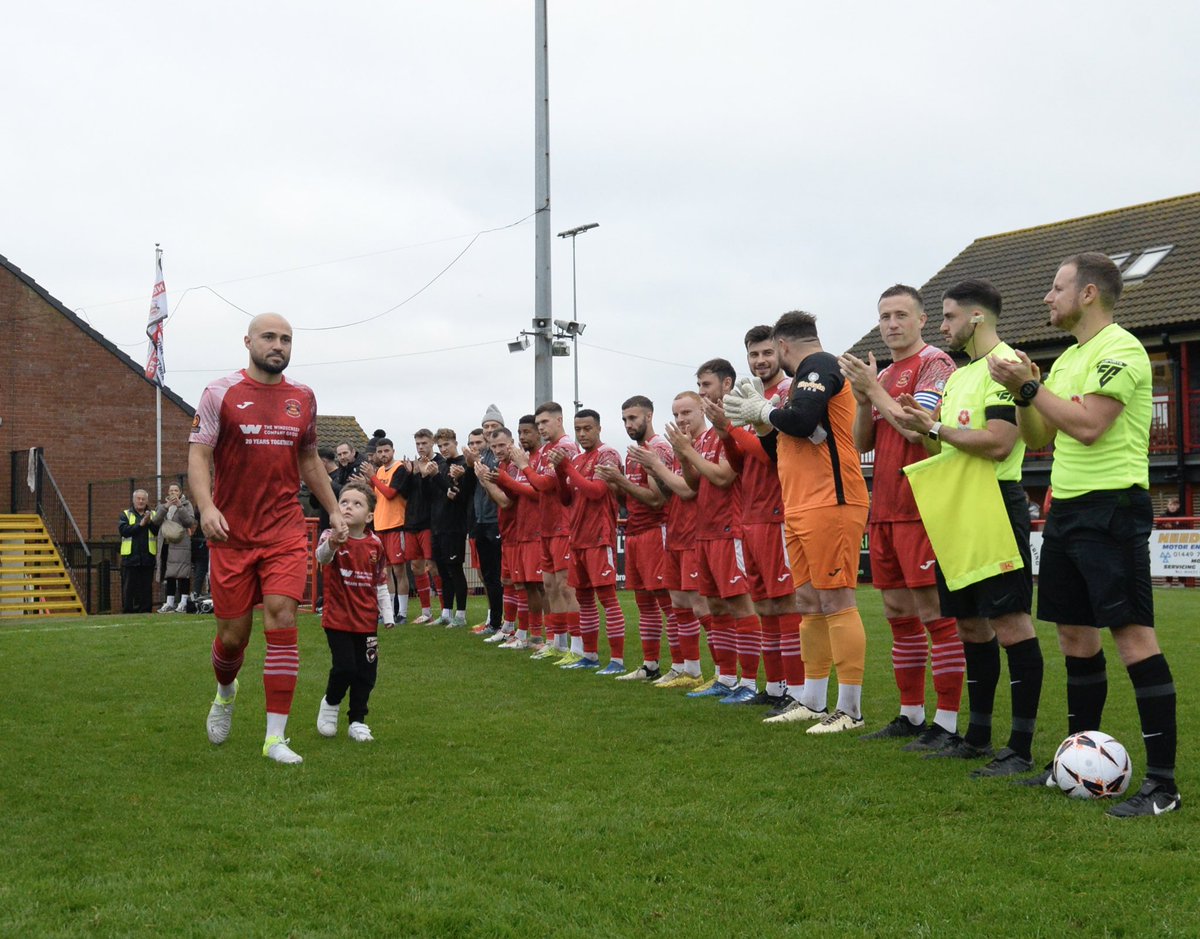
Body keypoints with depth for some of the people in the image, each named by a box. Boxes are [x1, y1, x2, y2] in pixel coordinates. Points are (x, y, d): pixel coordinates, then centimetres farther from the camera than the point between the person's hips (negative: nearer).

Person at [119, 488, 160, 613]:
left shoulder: (153, 515, 12)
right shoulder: (126, 514, 9)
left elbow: (159, 531, -2)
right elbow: (124, 530, -9)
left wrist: (150, 522, -16)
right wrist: (140, 524, -13)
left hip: (148, 558, 1)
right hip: (130, 557, -1)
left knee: (146, 588, 3)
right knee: (128, 588, 0)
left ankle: (145, 611, 7)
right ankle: (127, 611, 5)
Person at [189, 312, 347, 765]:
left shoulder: (303, 398, 9)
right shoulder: (220, 393, -2)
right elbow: (198, 455, -6)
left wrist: (334, 510, 17)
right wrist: (206, 507, -22)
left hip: (285, 532, 2)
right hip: (231, 535, -2)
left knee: (282, 621, -12)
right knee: (233, 633, 5)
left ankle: (275, 737, -6)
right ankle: (225, 692, 41)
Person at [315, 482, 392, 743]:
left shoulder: (375, 544, 1)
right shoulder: (331, 537, -10)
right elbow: (321, 556, -36)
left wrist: (388, 615, 8)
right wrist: (332, 545, -58)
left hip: (367, 620, 4)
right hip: (338, 618, -4)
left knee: (366, 672, 5)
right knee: (344, 668, -11)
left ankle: (357, 721, 22)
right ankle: (331, 703, 20)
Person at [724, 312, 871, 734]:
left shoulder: (819, 365, -8)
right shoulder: (806, 377, 22)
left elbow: (800, 421, -24)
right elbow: (784, 447, 25)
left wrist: (763, 411, -6)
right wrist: (760, 421, 12)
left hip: (829, 504, -10)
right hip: (800, 509, 10)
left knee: (835, 602, -8)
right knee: (809, 603, 13)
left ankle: (850, 708, -5)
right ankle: (812, 702, 21)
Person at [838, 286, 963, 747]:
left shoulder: (935, 363, -6)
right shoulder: (884, 374, 19)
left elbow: (917, 428, -17)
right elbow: (861, 443, 15)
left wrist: (875, 389, -10)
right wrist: (863, 399, -1)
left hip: (921, 509, -8)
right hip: (884, 509, 9)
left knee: (935, 613, -7)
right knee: (899, 614, 12)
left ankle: (947, 722, -3)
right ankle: (910, 715, 20)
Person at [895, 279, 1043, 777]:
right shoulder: (960, 374, 19)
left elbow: (997, 443, -21)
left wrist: (936, 427, -13)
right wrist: (923, 427, 4)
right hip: (958, 508, 10)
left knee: (1010, 623, -8)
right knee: (970, 624, 13)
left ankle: (1021, 748, -4)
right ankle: (977, 736, 23)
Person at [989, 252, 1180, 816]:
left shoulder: (1120, 348, -11)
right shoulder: (1068, 358, 18)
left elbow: (1088, 426, -22)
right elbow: (1038, 438, 19)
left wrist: (1031, 387, -15)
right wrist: (1021, 393, 3)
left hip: (1110, 508, -9)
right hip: (1065, 508, 9)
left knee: (1132, 635, -10)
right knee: (1075, 635, 13)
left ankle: (1162, 783, -9)